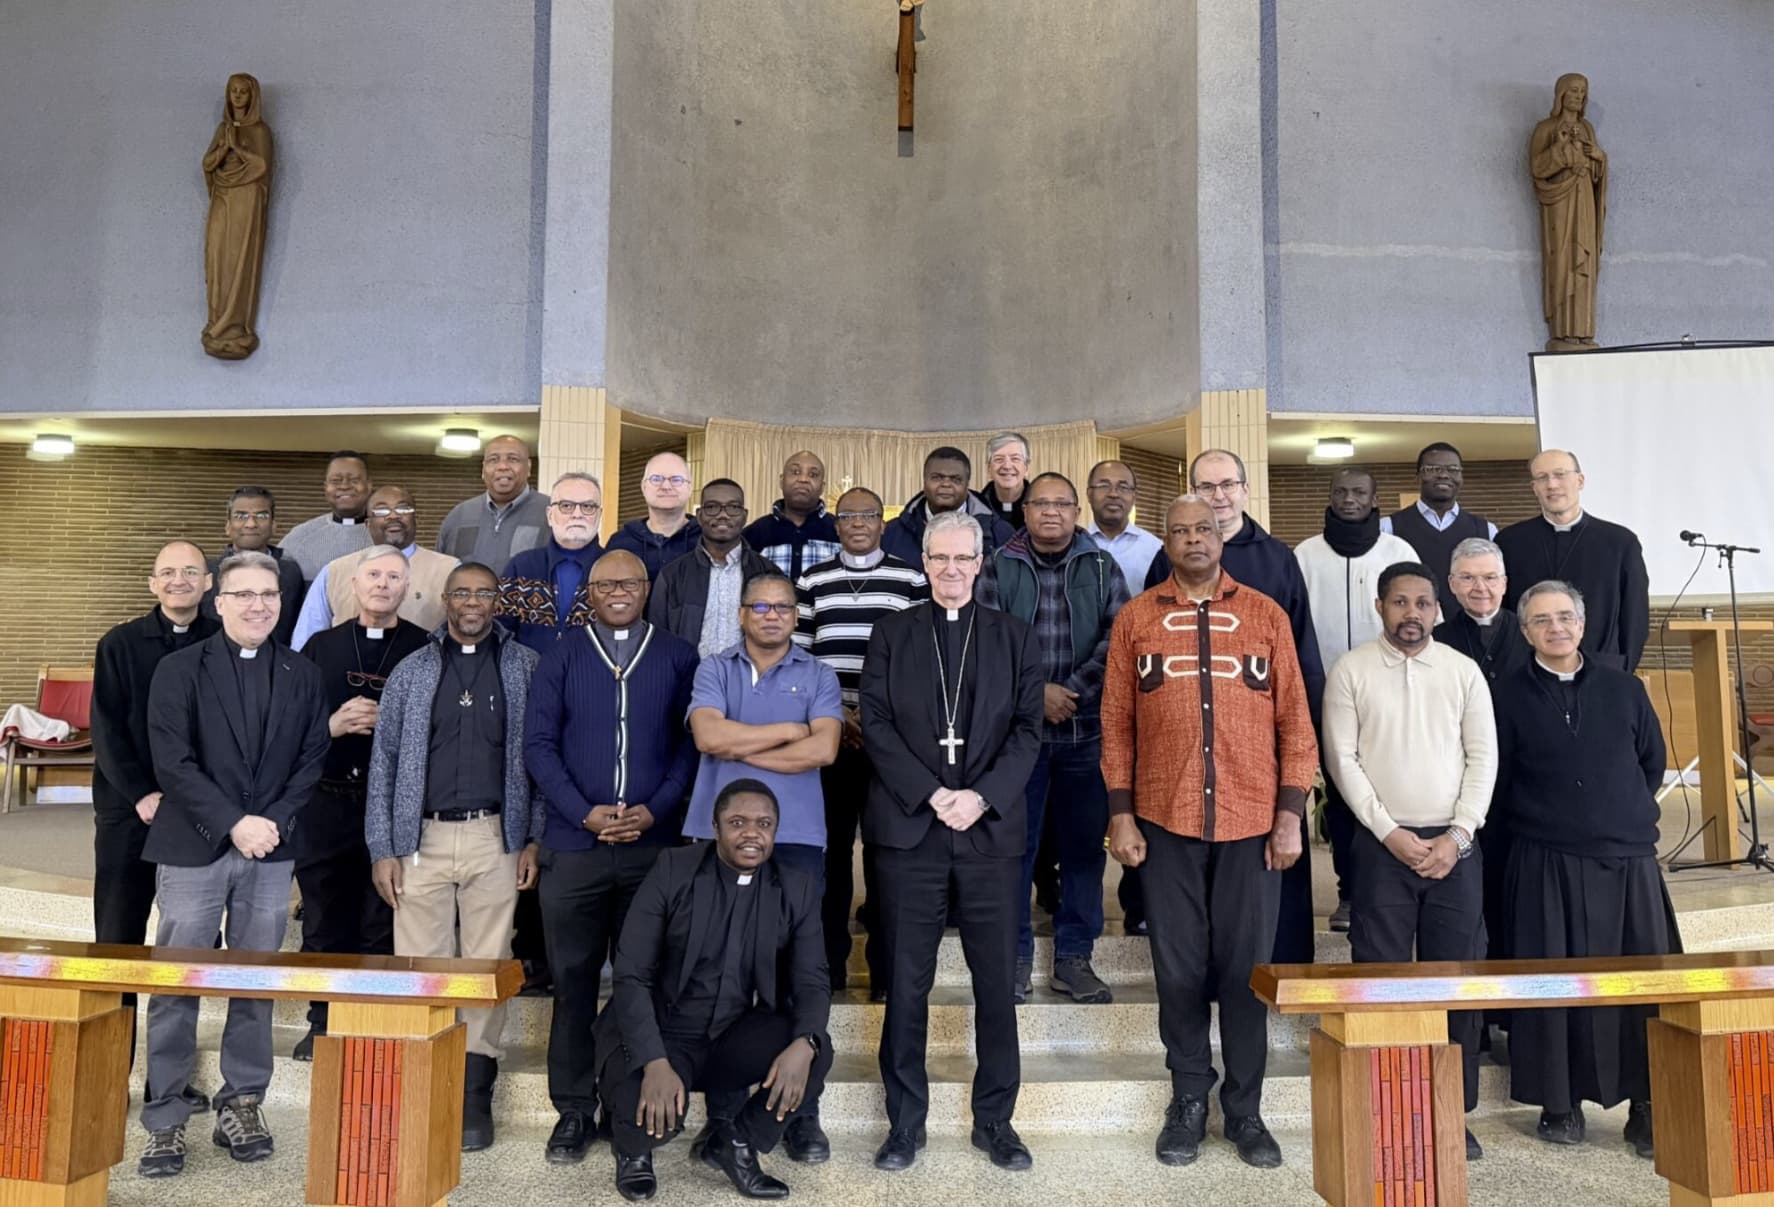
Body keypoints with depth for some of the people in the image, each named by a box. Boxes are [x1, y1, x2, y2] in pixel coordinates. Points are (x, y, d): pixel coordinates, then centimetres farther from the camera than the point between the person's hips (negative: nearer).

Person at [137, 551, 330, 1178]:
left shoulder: (303, 676, 8)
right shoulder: (179, 669, 1)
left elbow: (312, 762, 6)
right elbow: (172, 762, -6)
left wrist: (273, 823, -8)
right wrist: (234, 823, -13)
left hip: (271, 850, 2)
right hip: (194, 848, -2)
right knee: (176, 986, 2)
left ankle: (242, 1105, 18)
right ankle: (165, 1118, 14)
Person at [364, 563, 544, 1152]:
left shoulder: (525, 667, 5)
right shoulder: (411, 671, 8)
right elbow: (384, 762, 8)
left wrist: (535, 839, -3)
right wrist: (382, 848, 1)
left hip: (496, 838, -1)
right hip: (424, 838, 1)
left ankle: (474, 1098, 14)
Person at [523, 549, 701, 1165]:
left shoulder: (678, 657, 5)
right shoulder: (560, 658, 5)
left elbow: (691, 742, 2)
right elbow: (538, 744, 0)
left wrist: (655, 809, -10)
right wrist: (585, 813, -10)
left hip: (654, 844, 0)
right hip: (574, 845, 0)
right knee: (573, 979, 6)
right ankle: (574, 1110, 19)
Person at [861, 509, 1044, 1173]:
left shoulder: (1015, 637, 9)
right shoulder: (891, 633, 8)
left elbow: (1028, 729, 2)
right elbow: (875, 723, 0)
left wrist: (981, 797, -11)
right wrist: (931, 794, -11)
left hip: (992, 829, 1)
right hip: (907, 827, 0)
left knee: (997, 982, 6)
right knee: (906, 983, 6)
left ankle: (995, 1119, 22)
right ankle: (905, 1122, 19)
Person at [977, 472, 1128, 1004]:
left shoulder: (1102, 567, 6)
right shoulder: (999, 568, 4)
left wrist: (1075, 689, -13)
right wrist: (1037, 692, -13)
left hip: (1086, 729, 1)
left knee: (1084, 845, 7)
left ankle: (1074, 957, 20)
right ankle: (1014, 955, 18)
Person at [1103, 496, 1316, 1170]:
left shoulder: (1265, 614, 5)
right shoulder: (1135, 619, 4)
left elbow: (1294, 719, 4)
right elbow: (1117, 723, 4)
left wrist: (1290, 813, -2)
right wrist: (1121, 814, -2)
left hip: (1252, 822, 0)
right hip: (1165, 821, 0)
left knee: (1246, 967, 8)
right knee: (1180, 968, 8)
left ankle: (1244, 1108, 22)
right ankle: (1189, 1100, 24)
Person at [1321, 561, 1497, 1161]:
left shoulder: (1464, 670, 6)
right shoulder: (1350, 671, 0)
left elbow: (1483, 756, 4)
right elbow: (1342, 758, -3)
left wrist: (1458, 834, -6)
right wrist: (1389, 831, -9)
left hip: (1454, 842, 2)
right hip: (1383, 841, -2)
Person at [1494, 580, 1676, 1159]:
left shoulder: (1623, 688, 7)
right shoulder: (1510, 696, 0)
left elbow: (1653, 761, 16)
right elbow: (1499, 780, 4)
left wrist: (1627, 813, 16)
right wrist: (1539, 820, 8)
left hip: (1628, 857, 2)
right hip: (1546, 863, -2)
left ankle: (1648, 1106, 15)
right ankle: (1560, 1102, 14)